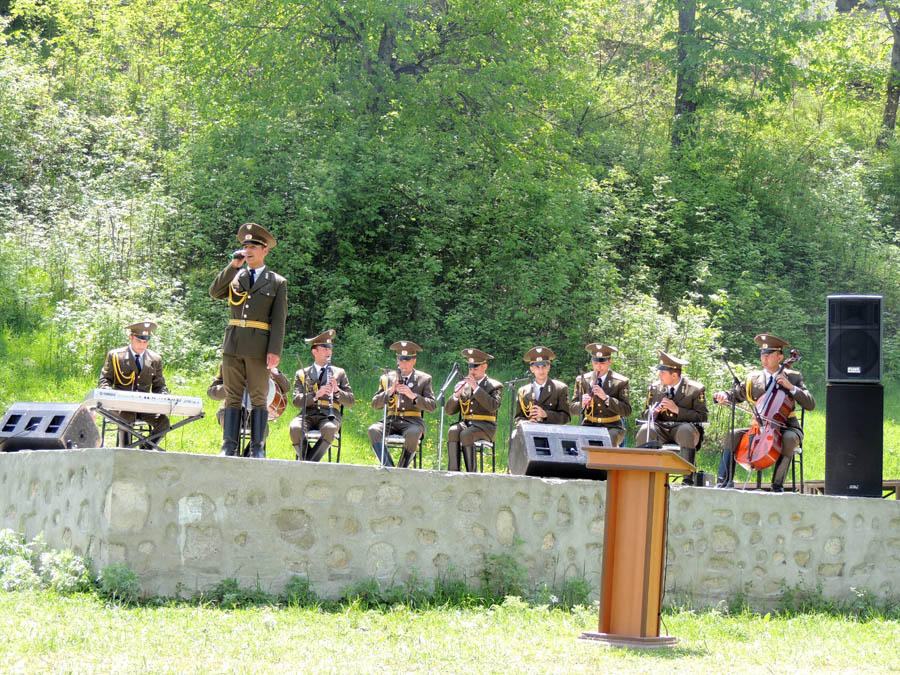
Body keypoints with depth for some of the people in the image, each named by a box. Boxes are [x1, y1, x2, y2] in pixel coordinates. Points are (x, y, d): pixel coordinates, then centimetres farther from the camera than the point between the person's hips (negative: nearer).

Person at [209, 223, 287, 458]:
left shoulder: (277, 282, 7)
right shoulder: (234, 277, 16)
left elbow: (279, 319, 1)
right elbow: (214, 292, -2)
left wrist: (275, 350, -9)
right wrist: (233, 265, -6)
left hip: (259, 348, -3)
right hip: (233, 345, 3)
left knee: (258, 398, -1)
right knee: (232, 397, 3)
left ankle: (257, 448, 2)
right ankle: (229, 446, 4)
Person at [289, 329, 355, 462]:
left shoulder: (339, 373, 18)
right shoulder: (302, 374, 15)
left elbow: (351, 402, 12)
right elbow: (296, 401, 1)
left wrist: (337, 390, -7)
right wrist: (316, 394, -16)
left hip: (329, 416, 0)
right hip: (307, 415, 0)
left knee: (330, 429, -37)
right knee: (295, 428, -35)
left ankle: (309, 462, -29)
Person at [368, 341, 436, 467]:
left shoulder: (424, 379, 9)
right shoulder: (387, 378, 13)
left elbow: (431, 407, 0)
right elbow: (375, 405, 6)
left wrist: (413, 396, -15)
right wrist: (390, 391, -11)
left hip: (413, 421, -2)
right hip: (391, 421, 2)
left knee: (412, 434, -38)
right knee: (373, 430, -30)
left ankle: (402, 470, -20)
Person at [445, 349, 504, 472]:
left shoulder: (495, 386, 8)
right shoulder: (463, 384, 20)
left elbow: (493, 406, -14)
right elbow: (448, 411, 14)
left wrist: (476, 387, -15)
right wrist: (456, 395, -5)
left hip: (485, 427, -3)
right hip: (465, 424, 3)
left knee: (466, 434, -35)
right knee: (453, 431, -31)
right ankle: (453, 472, -38)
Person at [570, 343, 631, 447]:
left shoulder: (621, 382, 1)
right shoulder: (582, 380, 8)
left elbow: (626, 411, -8)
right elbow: (572, 409, 7)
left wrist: (605, 398, -19)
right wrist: (582, 404, -17)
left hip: (611, 427, -2)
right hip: (589, 426, 2)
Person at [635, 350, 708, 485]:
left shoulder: (695, 389, 0)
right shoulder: (654, 388, 13)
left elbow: (702, 417, -5)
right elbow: (646, 414, 19)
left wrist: (677, 410, -15)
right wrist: (653, 412, -8)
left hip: (683, 426, -3)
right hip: (661, 428, 3)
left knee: (686, 431, -39)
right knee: (644, 431, -30)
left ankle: (688, 477, -39)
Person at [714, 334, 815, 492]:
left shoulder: (793, 377, 1)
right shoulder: (753, 379, 8)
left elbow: (810, 404, -6)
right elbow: (735, 395, 19)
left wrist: (791, 387, -17)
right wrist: (724, 396, -5)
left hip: (786, 428, -3)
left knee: (789, 438, -37)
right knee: (733, 435, -19)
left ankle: (778, 485, -30)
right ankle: (725, 481, -24)